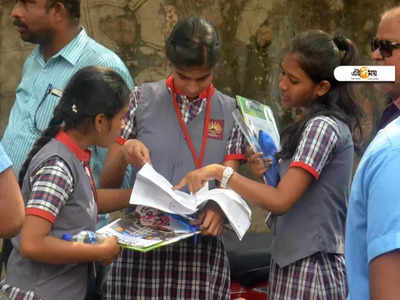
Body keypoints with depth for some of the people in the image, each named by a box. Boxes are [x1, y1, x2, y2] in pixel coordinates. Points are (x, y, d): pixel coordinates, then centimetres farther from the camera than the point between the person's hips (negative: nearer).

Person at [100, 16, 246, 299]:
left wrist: (218, 209, -19)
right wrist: (124, 152, -16)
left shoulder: (230, 112, 6)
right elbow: (107, 183, 5)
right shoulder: (142, 100, 3)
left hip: (201, 250, 1)